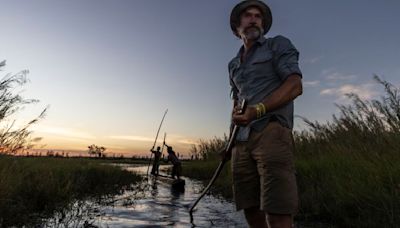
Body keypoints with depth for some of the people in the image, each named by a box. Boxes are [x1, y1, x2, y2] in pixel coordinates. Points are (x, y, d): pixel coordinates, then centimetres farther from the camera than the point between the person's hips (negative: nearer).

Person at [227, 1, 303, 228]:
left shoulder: (279, 45, 11)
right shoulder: (234, 64, 26)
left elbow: (295, 86, -3)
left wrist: (257, 110, -18)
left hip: (271, 133, -5)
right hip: (242, 140, 5)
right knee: (251, 209, 6)